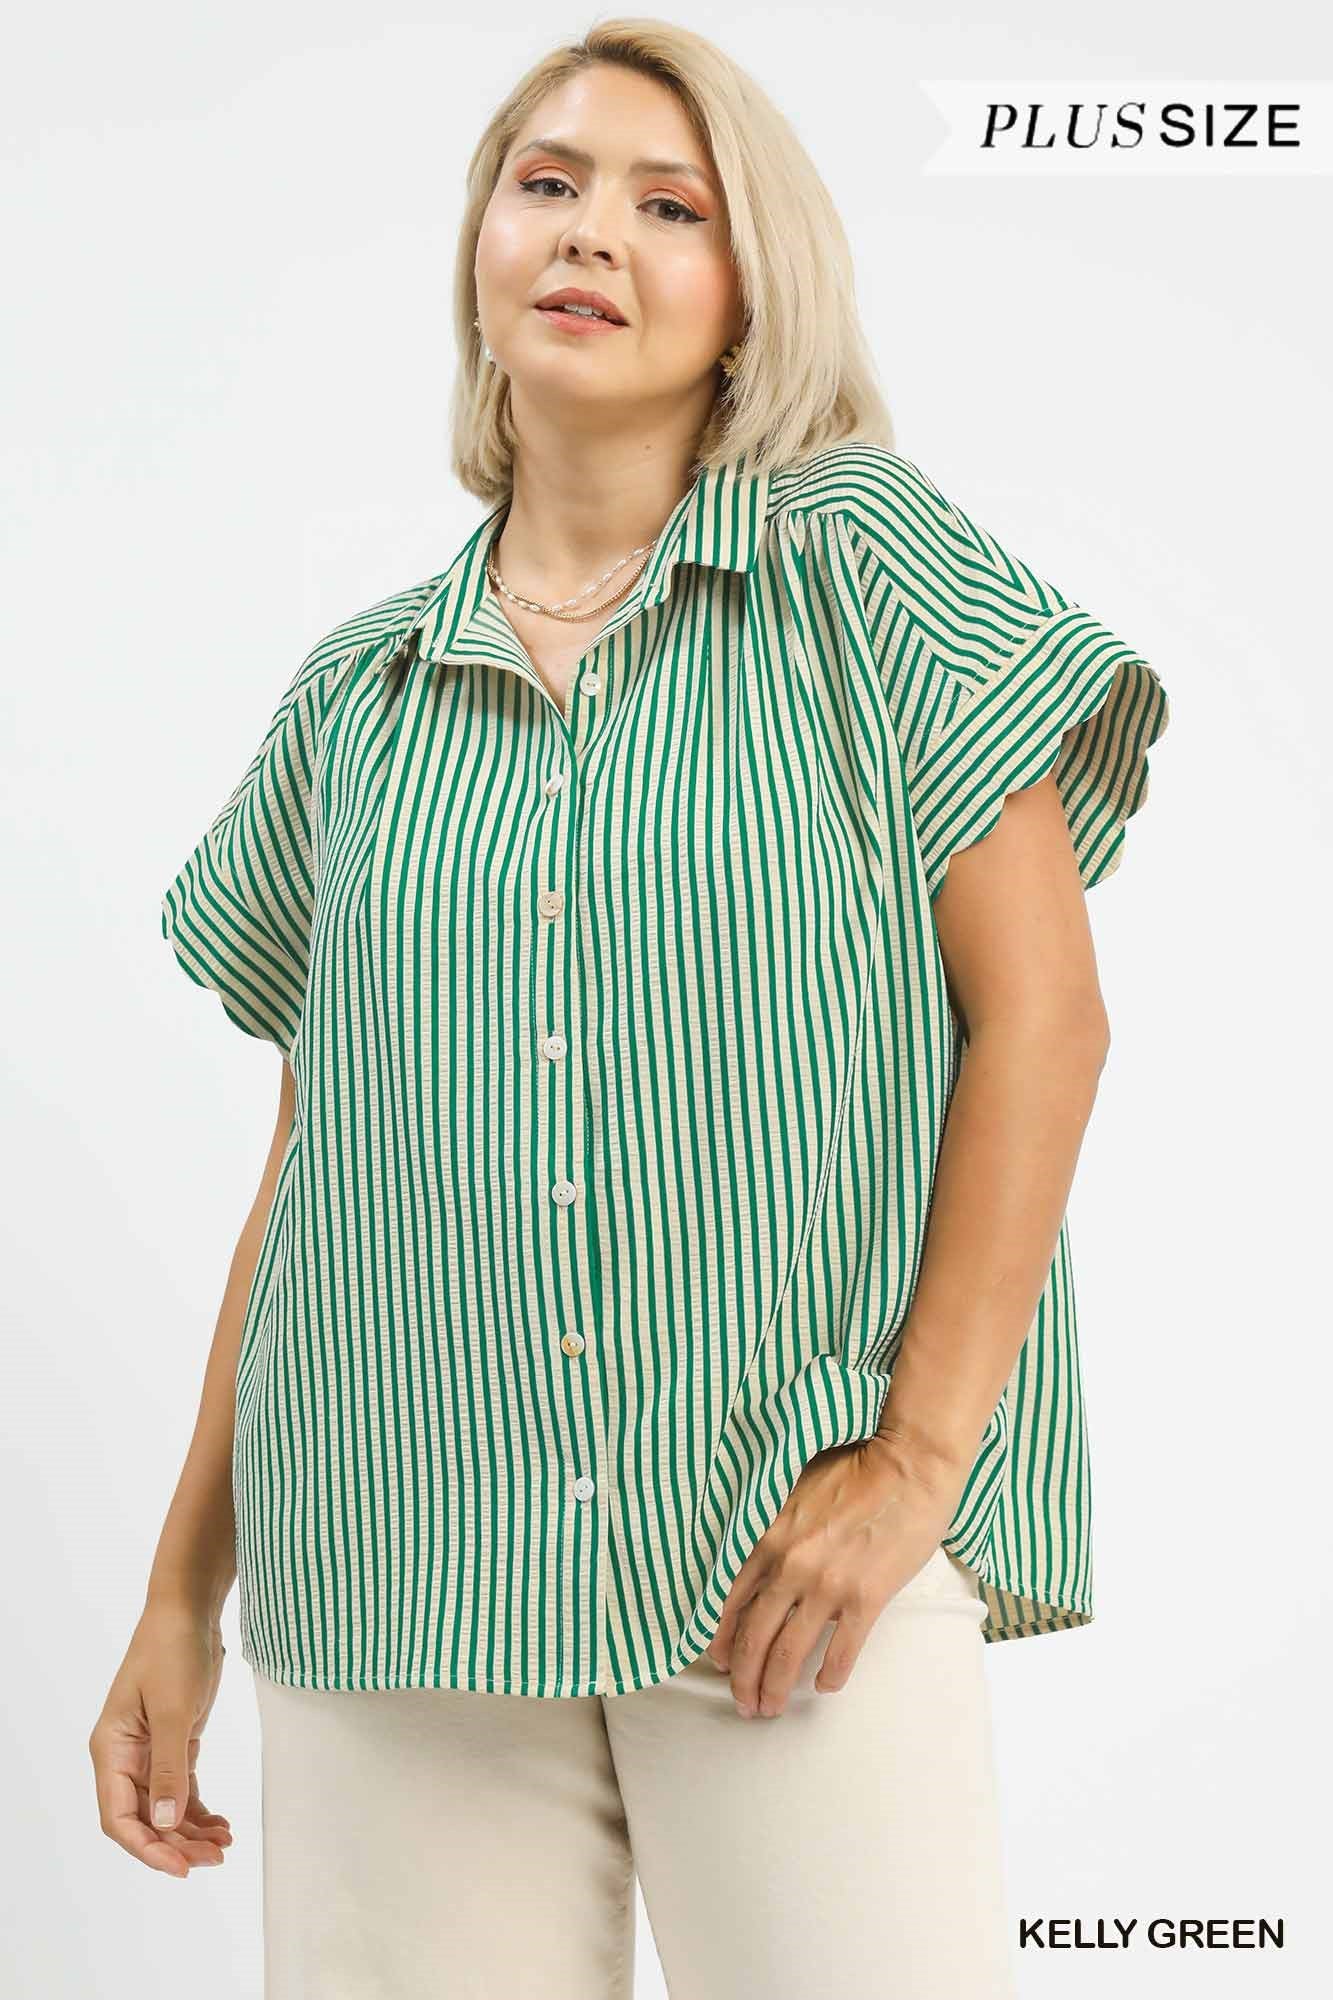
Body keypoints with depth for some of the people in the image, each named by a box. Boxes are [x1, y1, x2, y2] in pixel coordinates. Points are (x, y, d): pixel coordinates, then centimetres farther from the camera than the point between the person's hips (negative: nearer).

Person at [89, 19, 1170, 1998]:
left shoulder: (864, 564, 3)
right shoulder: (360, 691, 12)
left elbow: (1042, 1014, -3)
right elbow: (312, 1159, 14)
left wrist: (922, 1455, -11)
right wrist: (182, 1603, 12)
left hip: (799, 1555, -2)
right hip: (394, 1576, 3)